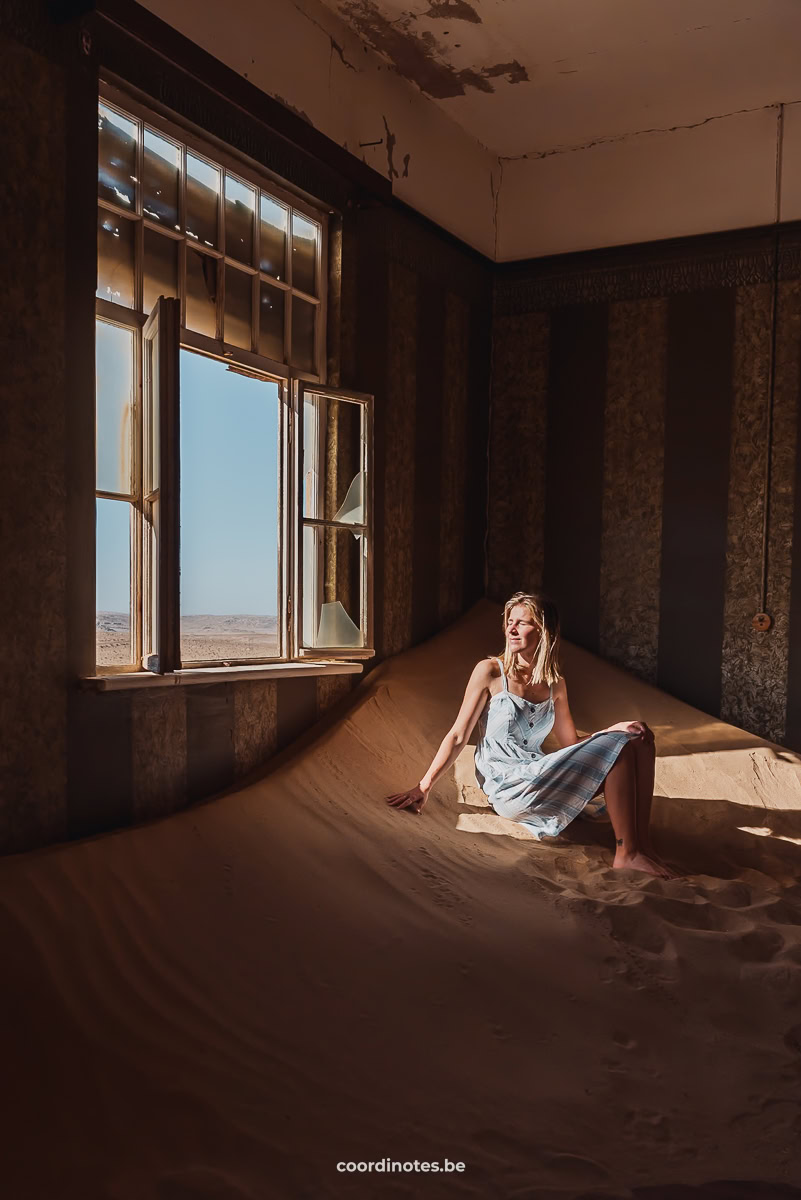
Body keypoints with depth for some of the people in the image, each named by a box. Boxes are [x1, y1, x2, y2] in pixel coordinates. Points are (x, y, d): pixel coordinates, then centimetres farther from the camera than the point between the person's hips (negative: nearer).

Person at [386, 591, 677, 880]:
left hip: (537, 777, 6)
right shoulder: (490, 672, -3)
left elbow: (571, 743, 16)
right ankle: (627, 854, -16)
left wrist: (614, 729, -1)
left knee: (639, 740, -10)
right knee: (618, 751, -20)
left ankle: (642, 845, -16)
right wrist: (423, 787, -9)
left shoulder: (555, 684, 12)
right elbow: (457, 736, -3)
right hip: (507, 788, -6)